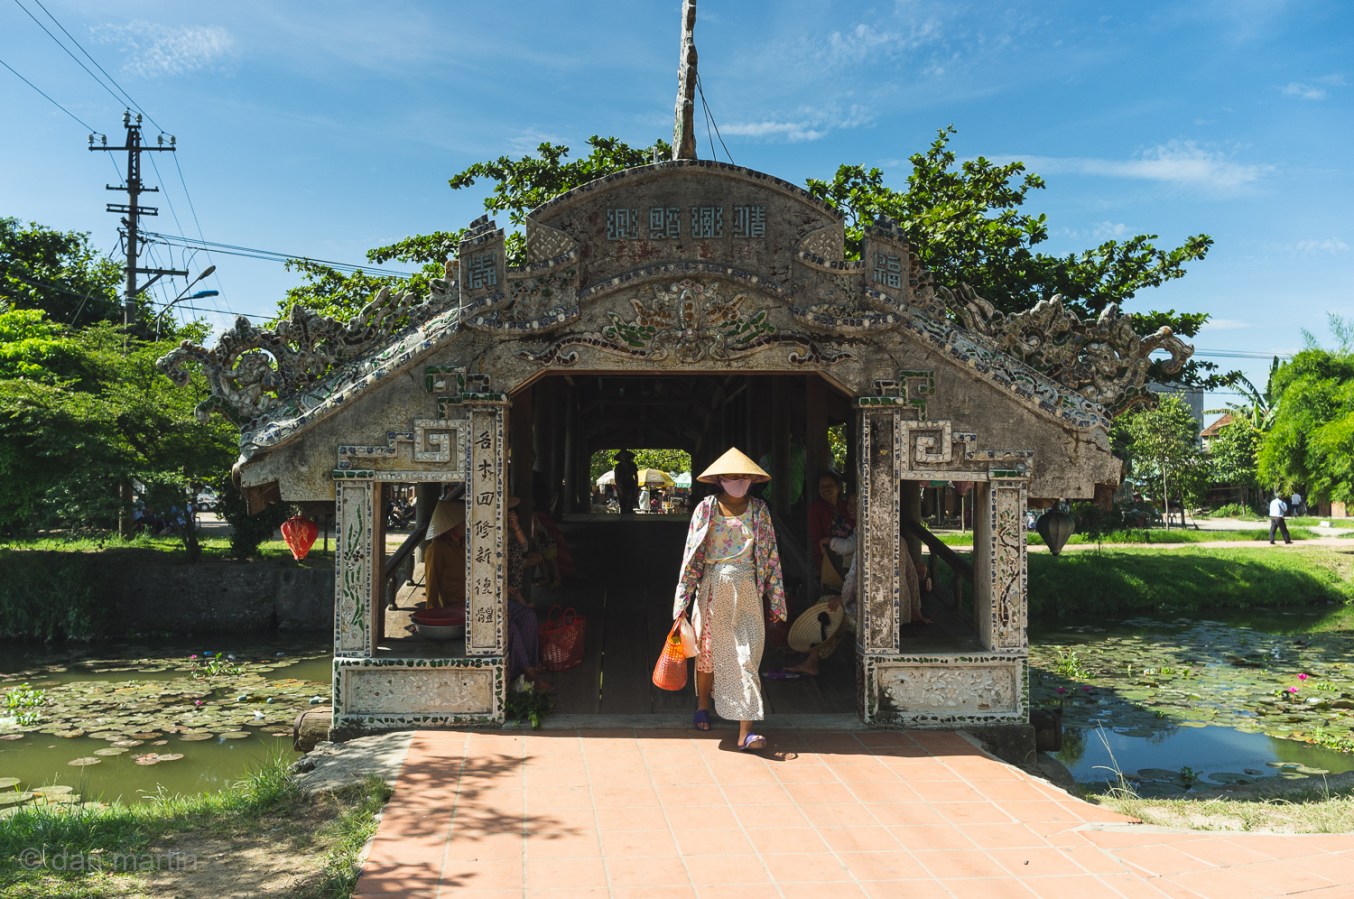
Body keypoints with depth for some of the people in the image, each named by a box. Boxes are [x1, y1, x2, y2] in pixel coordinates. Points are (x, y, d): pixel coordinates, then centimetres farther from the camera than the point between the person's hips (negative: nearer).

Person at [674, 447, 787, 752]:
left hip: (747, 591, 0)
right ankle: (702, 705, 40)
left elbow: (770, 555, 5)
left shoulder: (759, 510, 3)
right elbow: (692, 554, -1)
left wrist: (775, 600, 3)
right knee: (707, 650, 14)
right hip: (712, 588, 0)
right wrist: (683, 598, -5)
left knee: (746, 656, -7)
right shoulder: (706, 508, -1)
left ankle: (746, 732, -9)